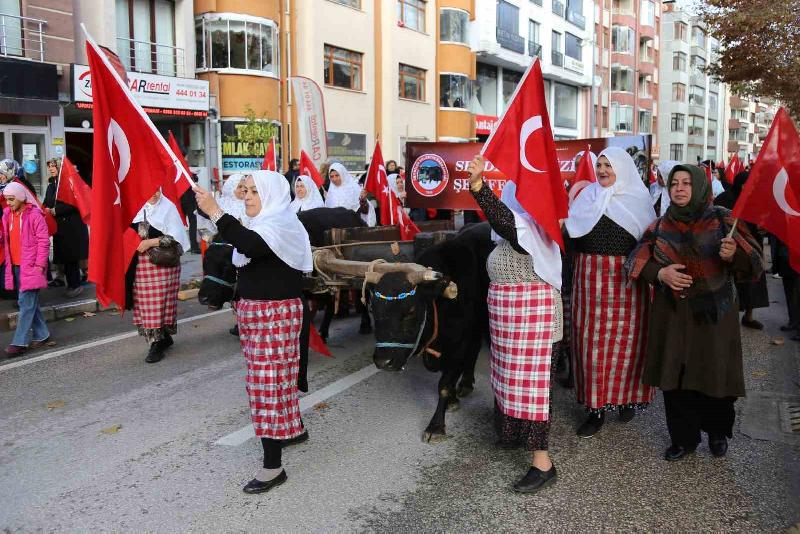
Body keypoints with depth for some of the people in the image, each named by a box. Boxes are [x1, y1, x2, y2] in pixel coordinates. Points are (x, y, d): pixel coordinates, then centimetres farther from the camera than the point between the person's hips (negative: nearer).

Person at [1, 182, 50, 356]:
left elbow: (44, 241, -11)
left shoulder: (34, 215, -10)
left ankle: (20, 342, -3)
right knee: (30, 302, 13)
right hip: (15, 266, 7)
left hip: (30, 266, -7)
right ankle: (41, 335, 22)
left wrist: (39, 265, -14)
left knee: (26, 303, -6)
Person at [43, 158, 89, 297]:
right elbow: (47, 203, 19)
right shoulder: (51, 184, 14)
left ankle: (75, 285, 3)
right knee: (64, 256, 8)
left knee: (71, 256, -5)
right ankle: (72, 284, 15)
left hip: (72, 225, -7)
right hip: (59, 226, 8)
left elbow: (73, 203, -18)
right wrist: (46, 210, -2)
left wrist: (55, 210, -17)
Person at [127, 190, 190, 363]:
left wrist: (151, 242, -14)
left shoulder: (168, 207, -3)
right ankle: (163, 338, 21)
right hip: (140, 265, 4)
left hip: (163, 264, -4)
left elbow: (175, 237, -9)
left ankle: (157, 343, 6)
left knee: (159, 303, -4)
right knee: (144, 304, 6)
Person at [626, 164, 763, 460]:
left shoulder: (723, 220, -1)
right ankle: (683, 438, 21)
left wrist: (734, 254, -26)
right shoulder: (660, 225, 5)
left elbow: (753, 263, -4)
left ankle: (718, 432, 31)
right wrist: (661, 272, -16)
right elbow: (637, 261, 4)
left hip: (713, 313, -2)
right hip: (672, 314, 2)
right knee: (675, 379, 4)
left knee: (714, 377, 4)